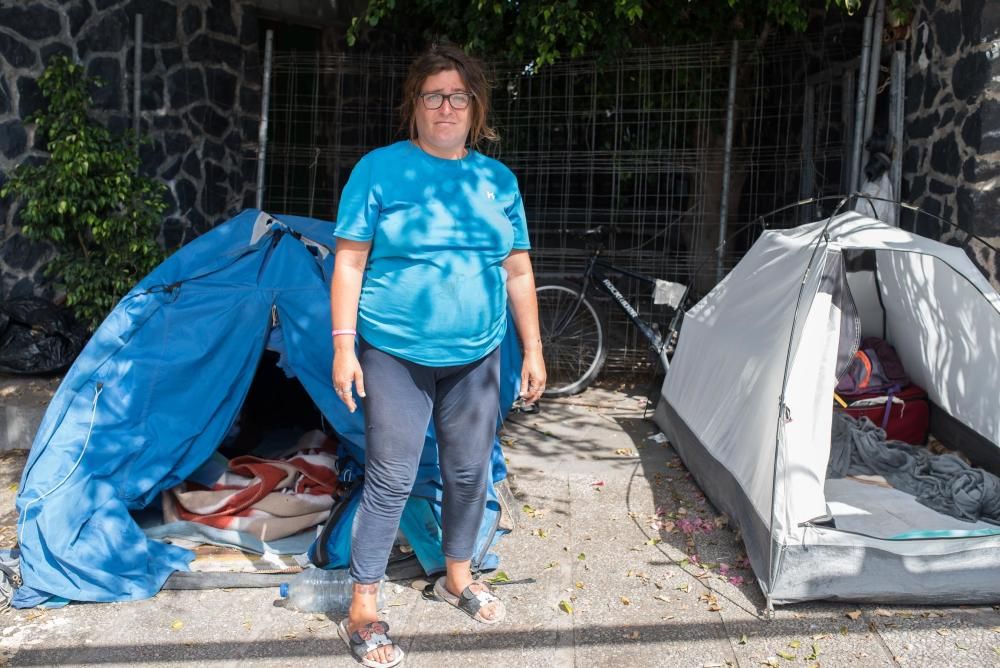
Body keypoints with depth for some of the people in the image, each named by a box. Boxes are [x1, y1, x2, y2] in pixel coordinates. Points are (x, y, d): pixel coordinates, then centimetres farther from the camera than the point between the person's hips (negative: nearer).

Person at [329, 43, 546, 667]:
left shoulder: (499, 180, 6)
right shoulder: (380, 169, -5)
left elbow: (518, 271, 9)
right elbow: (349, 263, -5)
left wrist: (533, 348, 7)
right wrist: (344, 346, -11)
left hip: (475, 358, 4)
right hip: (395, 356, -4)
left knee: (470, 475, 15)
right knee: (390, 482, 1)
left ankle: (458, 576, 39)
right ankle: (363, 610, 18)